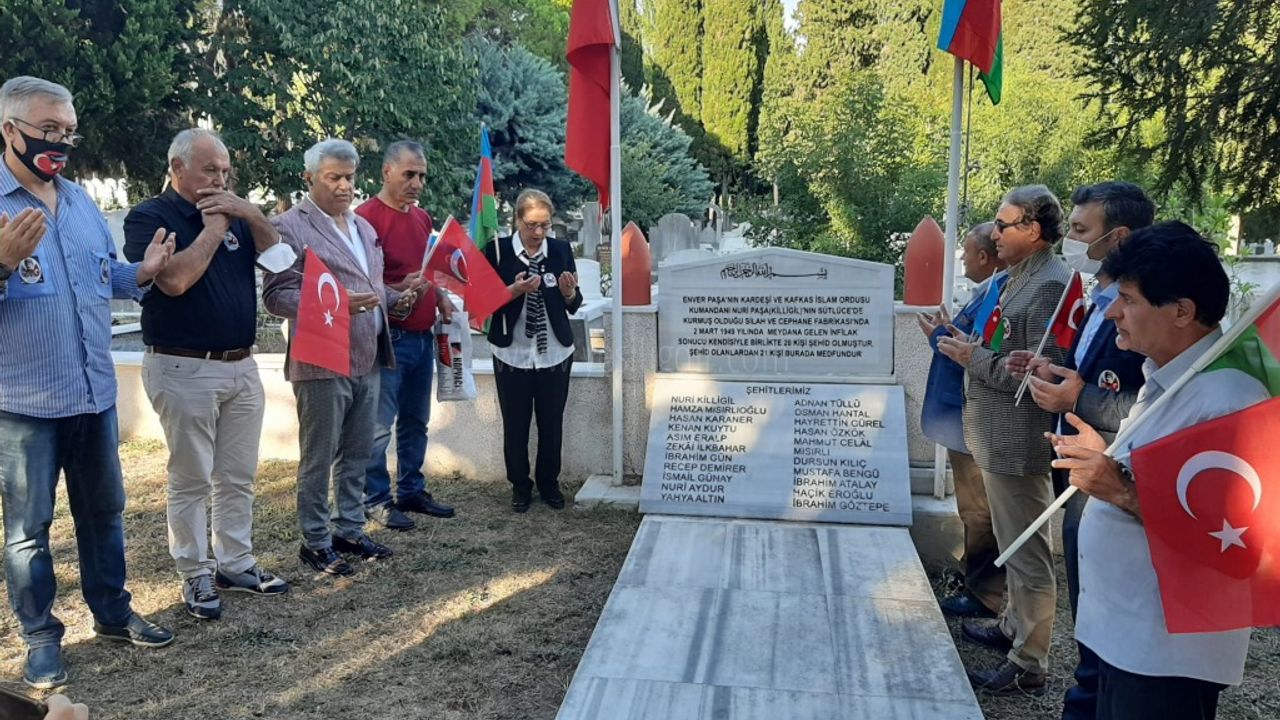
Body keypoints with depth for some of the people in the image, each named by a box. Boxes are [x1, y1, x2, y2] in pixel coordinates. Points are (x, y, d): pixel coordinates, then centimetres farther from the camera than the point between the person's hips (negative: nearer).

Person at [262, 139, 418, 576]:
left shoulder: (363, 225, 17)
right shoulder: (289, 226, -7)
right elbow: (276, 296, -14)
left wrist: (395, 299, 7)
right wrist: (335, 304, -25)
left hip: (367, 360, 7)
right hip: (322, 363, -7)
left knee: (356, 455, 15)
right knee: (318, 460, 4)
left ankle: (349, 531, 28)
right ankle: (315, 542, 17)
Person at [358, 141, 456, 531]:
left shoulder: (422, 217, 14)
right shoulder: (367, 216, -12)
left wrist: (441, 297, 9)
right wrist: (397, 290, -27)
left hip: (423, 335, 8)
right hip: (390, 337, -8)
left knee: (416, 421, 15)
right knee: (380, 426, -1)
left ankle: (412, 491, 26)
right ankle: (376, 500, 11)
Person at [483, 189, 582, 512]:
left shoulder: (561, 249, 2)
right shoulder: (497, 250, -5)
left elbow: (574, 306, 6)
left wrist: (569, 292, -16)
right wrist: (513, 291, -21)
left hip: (555, 353, 2)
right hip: (512, 353, -2)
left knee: (552, 424, 9)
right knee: (515, 425, 6)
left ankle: (549, 483, 28)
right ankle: (520, 486, 25)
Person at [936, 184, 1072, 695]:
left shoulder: (1050, 285, -19)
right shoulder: (1021, 278, 12)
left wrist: (975, 359, -17)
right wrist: (972, 350, 5)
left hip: (1018, 443, -10)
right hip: (1000, 438, 10)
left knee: (1028, 556, 2)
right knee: (1012, 548, 23)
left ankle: (1027, 665, 14)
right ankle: (1014, 626, 40)